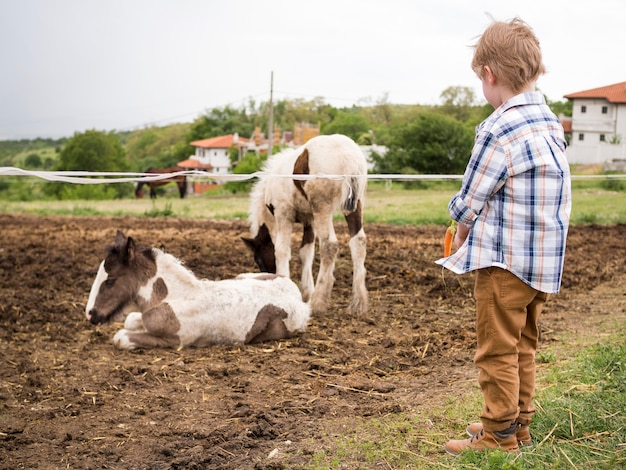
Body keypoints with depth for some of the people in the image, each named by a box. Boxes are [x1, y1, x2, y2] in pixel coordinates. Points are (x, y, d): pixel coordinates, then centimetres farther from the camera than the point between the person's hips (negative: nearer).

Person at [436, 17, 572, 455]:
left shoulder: (500, 128, -18)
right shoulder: (551, 122, 8)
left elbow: (468, 201, -13)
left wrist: (461, 239, 8)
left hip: (506, 260, -8)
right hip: (546, 259, 8)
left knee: (498, 350, 4)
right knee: (524, 346, 19)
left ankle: (500, 433, 15)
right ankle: (519, 423, 30)